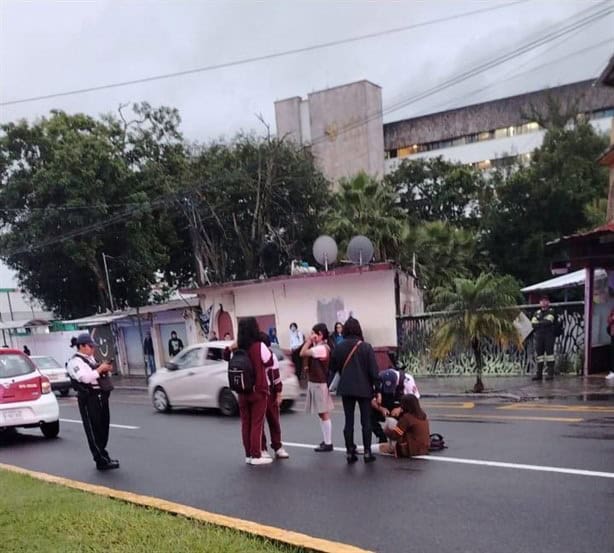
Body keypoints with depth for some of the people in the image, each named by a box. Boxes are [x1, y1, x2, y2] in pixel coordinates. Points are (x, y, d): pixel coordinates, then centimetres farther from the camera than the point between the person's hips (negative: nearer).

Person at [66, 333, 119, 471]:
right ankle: (102, 460, -2)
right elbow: (85, 377, -22)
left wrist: (106, 370, 6)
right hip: (89, 399, -9)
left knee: (103, 428, 13)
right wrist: (100, 369, -14)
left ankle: (101, 454, 25)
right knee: (94, 430, -4)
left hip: (101, 397, 9)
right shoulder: (75, 362, -8)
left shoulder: (91, 359, 19)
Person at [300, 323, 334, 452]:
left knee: (324, 414, -4)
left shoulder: (321, 348, -20)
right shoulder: (320, 347, 12)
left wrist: (309, 341, -13)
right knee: (322, 414, 16)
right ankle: (326, 440, 25)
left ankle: (328, 443, 3)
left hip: (320, 383, -10)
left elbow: (303, 353, -21)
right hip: (315, 382, 10)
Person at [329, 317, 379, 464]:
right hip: (364, 388, -2)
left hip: (346, 389, 2)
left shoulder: (339, 347, -2)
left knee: (349, 421, 8)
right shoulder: (366, 347, -8)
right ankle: (367, 453, 9)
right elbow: (373, 370, -9)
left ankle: (350, 453, 11)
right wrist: (377, 388, -1)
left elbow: (333, 368, 8)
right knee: (366, 421, 8)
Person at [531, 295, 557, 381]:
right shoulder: (537, 313, 18)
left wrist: (538, 323, -2)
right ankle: (539, 373, 5)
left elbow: (548, 321, -13)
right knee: (539, 353, 3)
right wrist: (543, 324, -8)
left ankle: (550, 373, -5)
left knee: (549, 352, -7)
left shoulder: (551, 311, 4)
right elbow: (533, 323, 3)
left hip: (549, 336, -4)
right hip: (539, 335, 4)